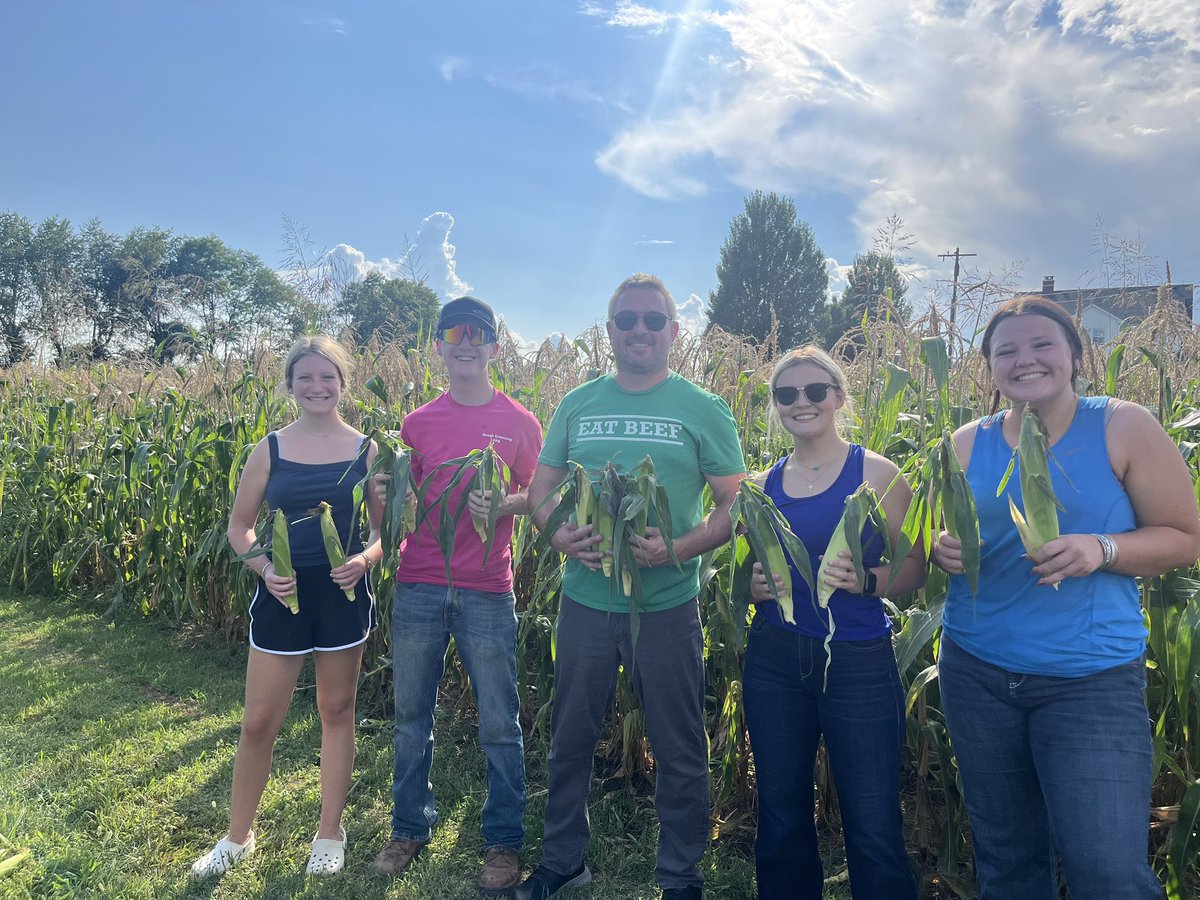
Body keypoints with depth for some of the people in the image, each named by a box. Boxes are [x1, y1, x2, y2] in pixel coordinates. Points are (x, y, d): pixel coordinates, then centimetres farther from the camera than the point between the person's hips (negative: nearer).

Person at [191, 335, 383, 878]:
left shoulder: (366, 450, -2)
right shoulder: (270, 449, -2)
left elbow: (386, 526, 4)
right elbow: (239, 526, 5)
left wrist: (366, 557, -16)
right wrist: (264, 569, -12)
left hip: (344, 595, 0)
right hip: (283, 596, 0)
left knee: (336, 712, 12)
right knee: (259, 722, 6)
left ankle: (330, 833, 30)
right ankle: (237, 836, 30)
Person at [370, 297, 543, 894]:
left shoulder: (519, 423, -1)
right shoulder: (416, 424, 7)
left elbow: (539, 498, 3)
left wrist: (503, 504, -17)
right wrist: (384, 496, -10)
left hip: (487, 591, -2)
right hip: (418, 586, 3)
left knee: (499, 725, 6)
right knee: (411, 716, 14)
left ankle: (504, 841, 24)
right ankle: (410, 827, 34)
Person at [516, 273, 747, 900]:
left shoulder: (703, 409, -3)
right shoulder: (577, 405, 5)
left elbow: (736, 503, -4)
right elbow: (540, 490, 9)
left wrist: (679, 548, -21)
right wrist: (560, 534, -13)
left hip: (668, 605, -2)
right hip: (585, 600, 3)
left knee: (678, 749, 11)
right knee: (570, 738, 16)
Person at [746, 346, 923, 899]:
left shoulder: (877, 473, -5)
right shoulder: (764, 484, 7)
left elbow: (914, 568, -4)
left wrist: (862, 580, -23)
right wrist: (754, 585, -7)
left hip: (859, 662, -4)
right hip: (773, 661, 4)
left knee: (873, 833, 4)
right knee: (781, 822, 16)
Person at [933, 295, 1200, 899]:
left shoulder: (1124, 427, -3)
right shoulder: (966, 445, 5)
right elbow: (933, 539, 14)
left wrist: (1102, 549, -19)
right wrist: (943, 551, -10)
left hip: (1093, 678, -3)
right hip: (976, 673, 3)